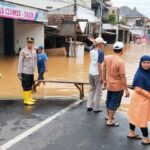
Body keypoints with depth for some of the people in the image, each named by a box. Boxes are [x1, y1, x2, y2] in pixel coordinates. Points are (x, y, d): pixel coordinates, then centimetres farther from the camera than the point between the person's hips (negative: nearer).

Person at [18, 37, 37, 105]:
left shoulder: (34, 51, 10)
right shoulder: (23, 51, -10)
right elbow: (20, 62, -11)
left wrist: (33, 69, 15)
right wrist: (19, 72, -13)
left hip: (31, 72, 7)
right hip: (25, 72, -7)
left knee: (30, 86, 15)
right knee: (26, 87, -5)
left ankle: (29, 98, 25)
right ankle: (26, 100, 1)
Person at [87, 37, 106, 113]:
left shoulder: (91, 51, 5)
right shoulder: (100, 52, -15)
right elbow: (99, 65, -19)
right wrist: (101, 76, -16)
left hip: (91, 72, 7)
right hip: (97, 74, -7)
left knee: (92, 90, 18)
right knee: (98, 92, 6)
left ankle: (89, 106, 18)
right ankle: (96, 108, 13)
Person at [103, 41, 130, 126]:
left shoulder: (107, 58, -5)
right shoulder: (120, 62, -25)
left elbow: (104, 70, 7)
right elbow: (123, 77, -23)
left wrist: (105, 80, 21)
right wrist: (126, 89, -15)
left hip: (109, 84, 7)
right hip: (118, 86, -7)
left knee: (109, 101, 23)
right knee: (114, 103, 7)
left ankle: (108, 116, 42)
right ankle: (110, 121, 17)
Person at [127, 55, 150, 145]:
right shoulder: (140, 75, -24)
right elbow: (138, 89, -24)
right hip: (141, 99, -8)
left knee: (135, 116, 19)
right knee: (142, 119, 6)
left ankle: (132, 133, 34)